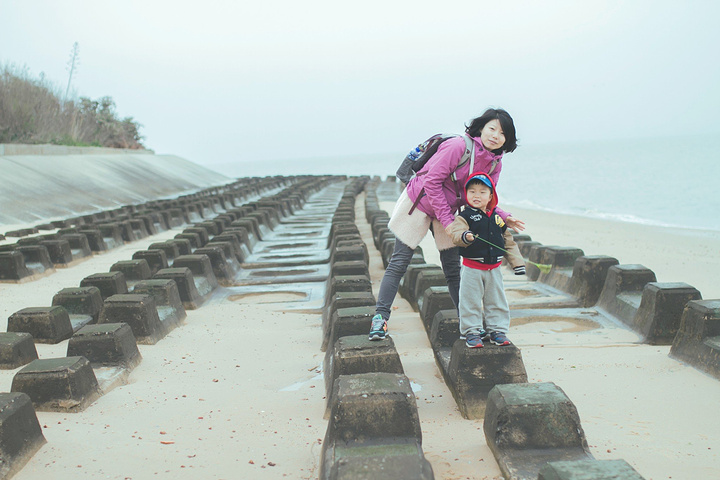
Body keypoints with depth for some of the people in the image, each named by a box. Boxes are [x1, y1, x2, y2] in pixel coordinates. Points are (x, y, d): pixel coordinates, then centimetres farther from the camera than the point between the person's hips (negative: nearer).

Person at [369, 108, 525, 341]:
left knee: (453, 268, 8)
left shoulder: (495, 164, -4)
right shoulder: (459, 146, -26)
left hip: (447, 211, 6)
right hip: (418, 205, -6)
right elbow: (432, 181, -24)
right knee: (399, 263, -6)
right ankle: (380, 317, -2)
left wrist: (503, 217, -16)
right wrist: (447, 221, -23)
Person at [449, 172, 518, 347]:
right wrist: (464, 236, -45)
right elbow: (456, 233, -22)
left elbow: (508, 239, 16)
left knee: (496, 301, 12)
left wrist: (516, 261, 15)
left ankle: (497, 330, 23)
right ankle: (471, 332, 10)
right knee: (471, 301, 0)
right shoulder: (465, 216, -7)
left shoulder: (497, 218, 7)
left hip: (493, 268, 4)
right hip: (472, 268, -4)